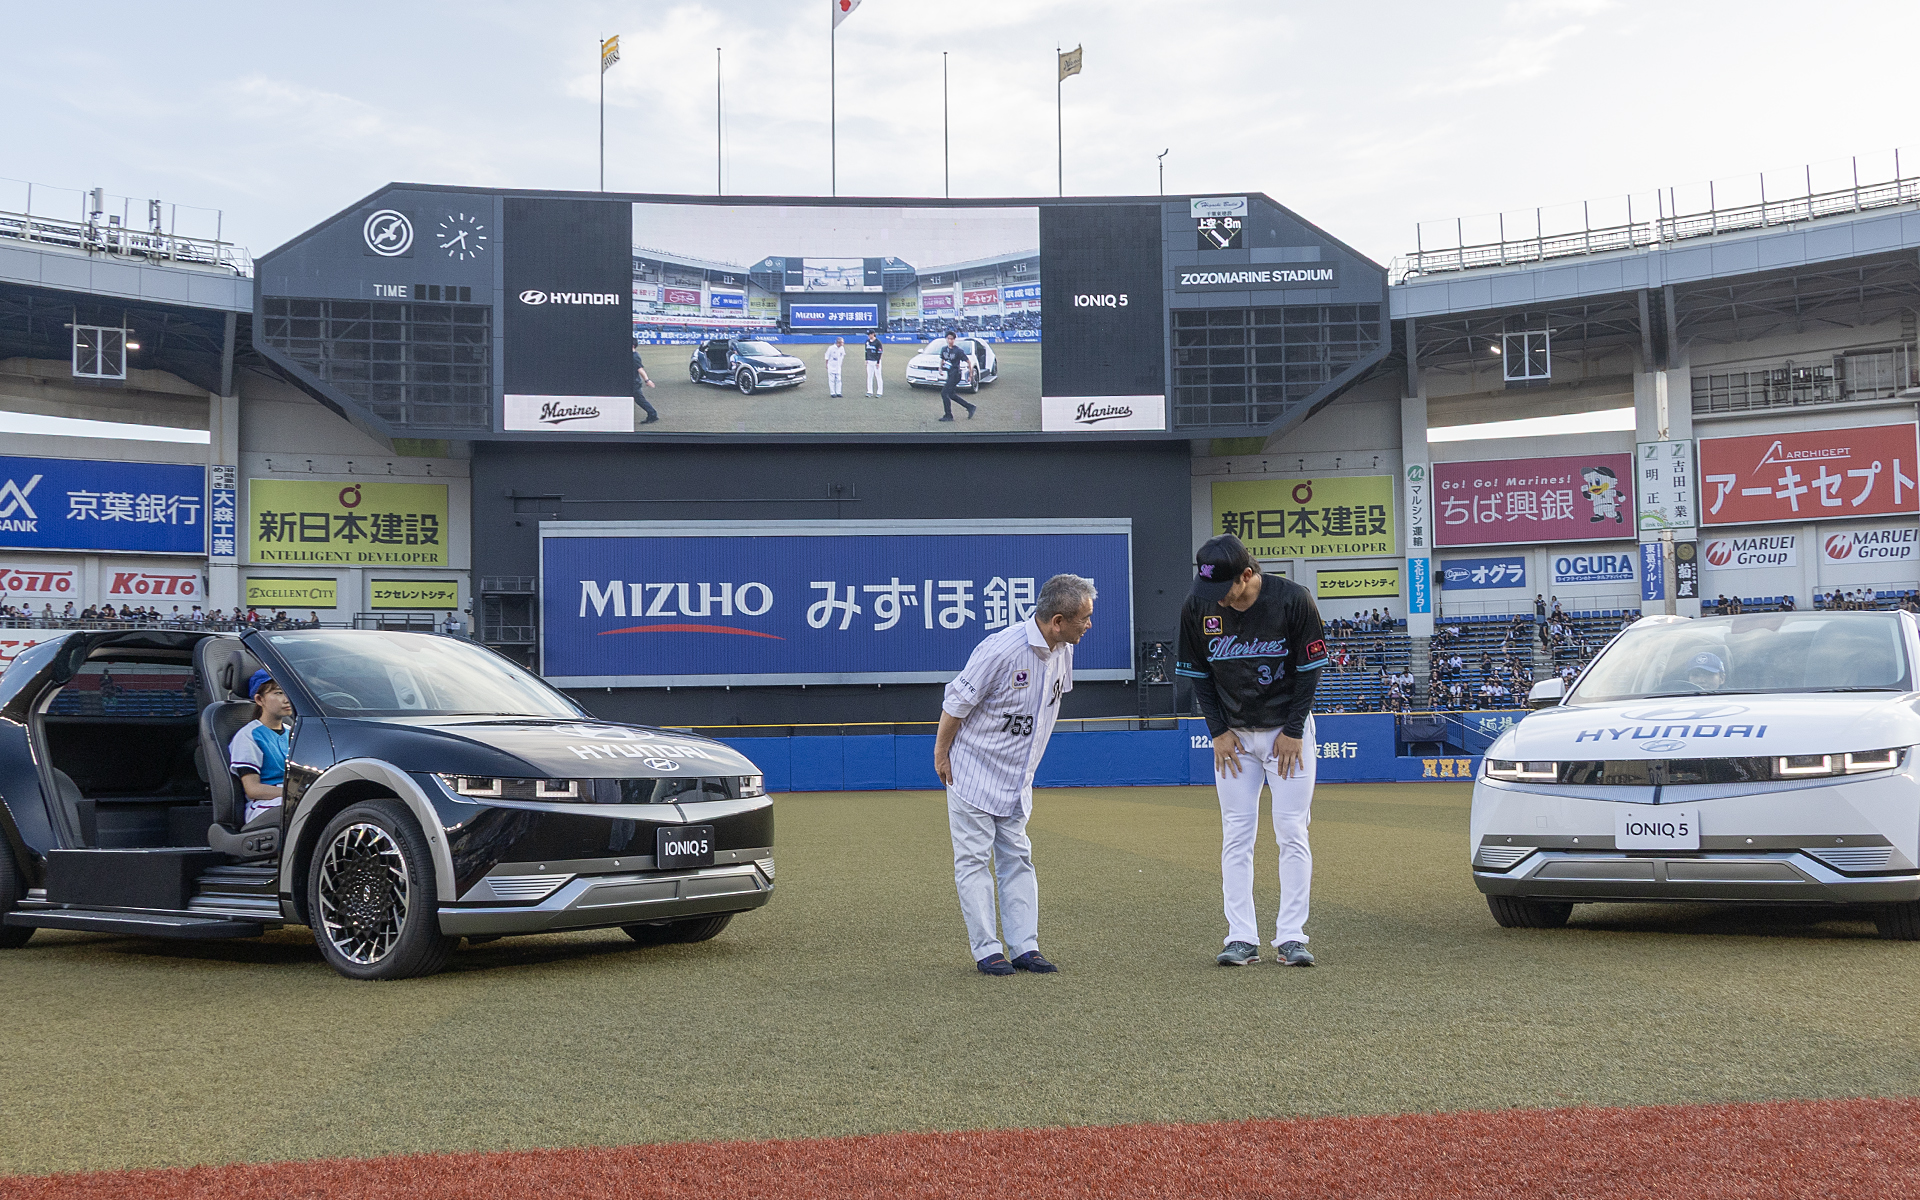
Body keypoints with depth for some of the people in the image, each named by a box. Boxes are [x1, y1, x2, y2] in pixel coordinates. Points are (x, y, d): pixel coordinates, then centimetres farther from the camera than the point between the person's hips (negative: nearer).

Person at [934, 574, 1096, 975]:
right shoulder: (1001, 649, -26)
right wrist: (941, 756, -9)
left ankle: (1025, 947, 12)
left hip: (1017, 778, 8)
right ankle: (987, 951, 2)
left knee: (1017, 860, 9)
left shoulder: (1062, 652, -1)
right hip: (974, 773, -7)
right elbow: (957, 701, -17)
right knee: (974, 860, -2)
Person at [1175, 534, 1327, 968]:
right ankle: (1242, 939, 2)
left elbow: (1310, 668, -9)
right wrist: (1219, 730, -3)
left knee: (1292, 833, -4)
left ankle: (1291, 937, 0)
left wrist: (1292, 731, -11)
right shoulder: (1197, 607, -10)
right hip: (1234, 735, 2)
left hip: (1289, 730, -2)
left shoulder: (1292, 599, -18)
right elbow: (1198, 673, 2)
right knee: (1236, 836, -1)